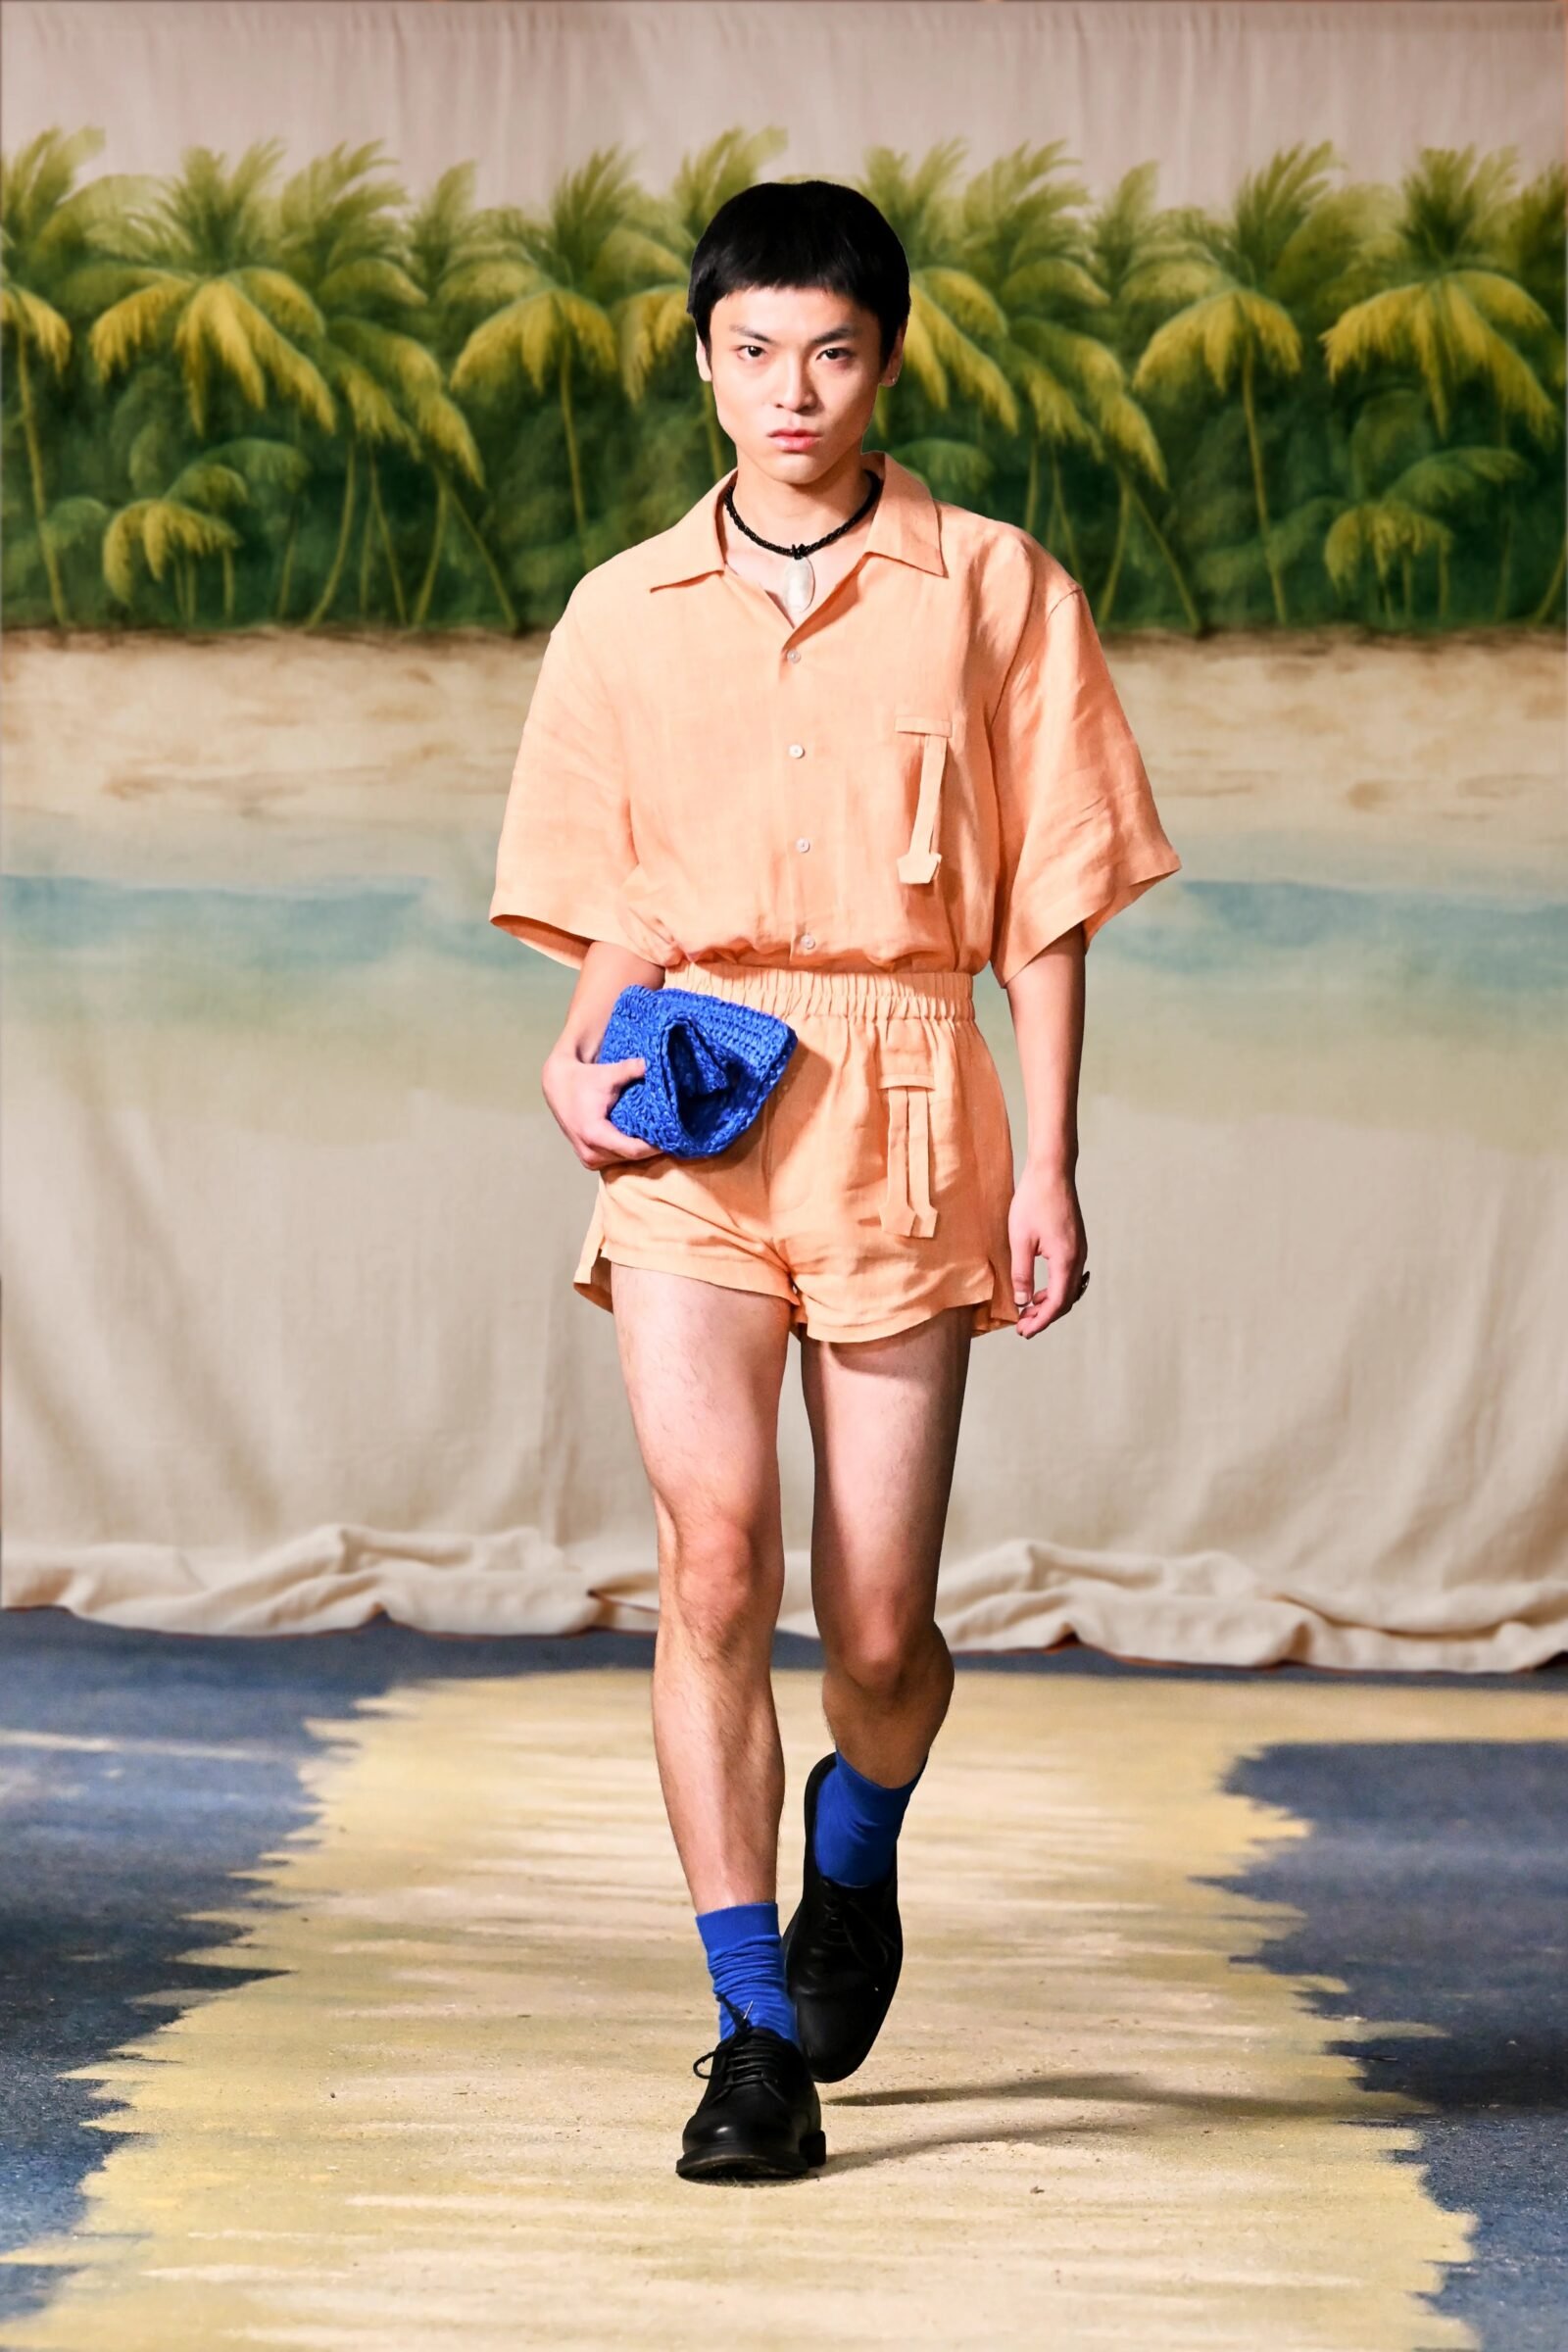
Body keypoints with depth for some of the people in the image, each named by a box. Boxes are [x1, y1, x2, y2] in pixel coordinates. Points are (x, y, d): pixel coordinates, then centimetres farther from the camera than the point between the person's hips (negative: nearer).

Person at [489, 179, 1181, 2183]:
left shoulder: (994, 591, 5)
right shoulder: (622, 613, 10)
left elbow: (1047, 907, 5)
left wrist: (1050, 1165, -2)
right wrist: (579, 1061, -4)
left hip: (903, 1106, -1)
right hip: (690, 1116, 1)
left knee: (879, 1624, 1)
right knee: (711, 1551, -17)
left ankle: (853, 1857, 36)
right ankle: (755, 2031, -10)